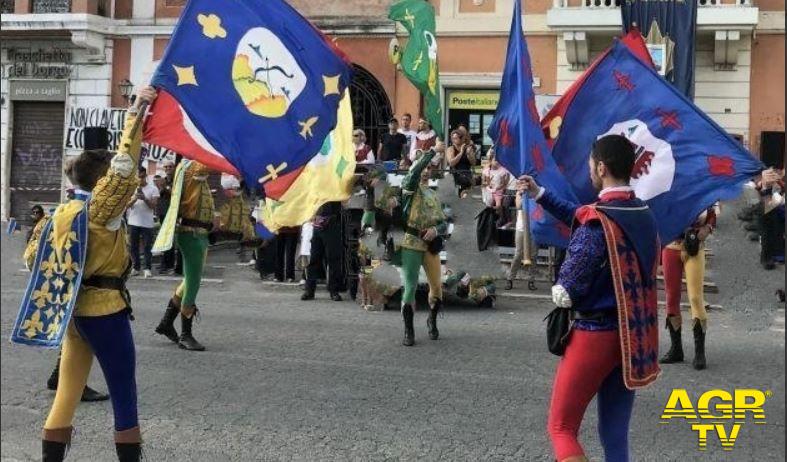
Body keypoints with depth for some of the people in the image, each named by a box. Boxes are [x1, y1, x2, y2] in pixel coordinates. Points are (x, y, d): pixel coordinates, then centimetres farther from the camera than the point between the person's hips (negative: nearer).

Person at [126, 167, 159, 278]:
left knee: (147, 246, -2)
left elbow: (153, 205, -8)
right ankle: (136, 267, 14)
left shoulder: (153, 188, -1)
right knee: (133, 246, 6)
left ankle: (148, 268, 1)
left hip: (147, 222, -3)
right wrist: (134, 199, -18)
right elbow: (127, 205, 1)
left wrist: (144, 198, -24)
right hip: (133, 222, 3)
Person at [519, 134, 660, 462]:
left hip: (596, 334, -7)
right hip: (635, 336, 7)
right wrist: (539, 194, 25)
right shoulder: (643, 214, 4)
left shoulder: (597, 223, -19)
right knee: (615, 434, 14)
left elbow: (564, 294, -18)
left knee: (561, 428, 5)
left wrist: (560, 294, 4)